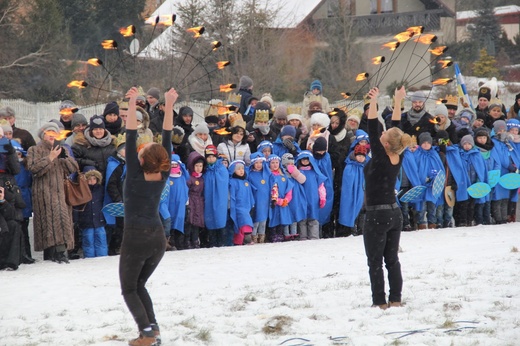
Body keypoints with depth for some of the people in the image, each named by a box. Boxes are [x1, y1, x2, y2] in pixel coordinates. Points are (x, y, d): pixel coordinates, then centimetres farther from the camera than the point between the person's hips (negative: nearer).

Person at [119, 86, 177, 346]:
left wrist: (132, 104, -25)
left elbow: (130, 139, -22)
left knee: (129, 289, 7)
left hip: (135, 239, -5)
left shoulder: (136, 176, -17)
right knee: (139, 285, 21)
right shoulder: (163, 176, -5)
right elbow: (167, 139, -4)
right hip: (157, 239, 5)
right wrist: (169, 105, -5)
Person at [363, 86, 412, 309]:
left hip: (377, 215, -7)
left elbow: (373, 130, -19)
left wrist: (374, 102, -21)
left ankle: (380, 302, 0)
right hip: (394, 213, 7)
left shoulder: (380, 158, -17)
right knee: (392, 260, 12)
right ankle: (395, 299, 13)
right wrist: (398, 102, 14)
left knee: (375, 262, -1)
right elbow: (396, 128, 9)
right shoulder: (398, 158, -1)